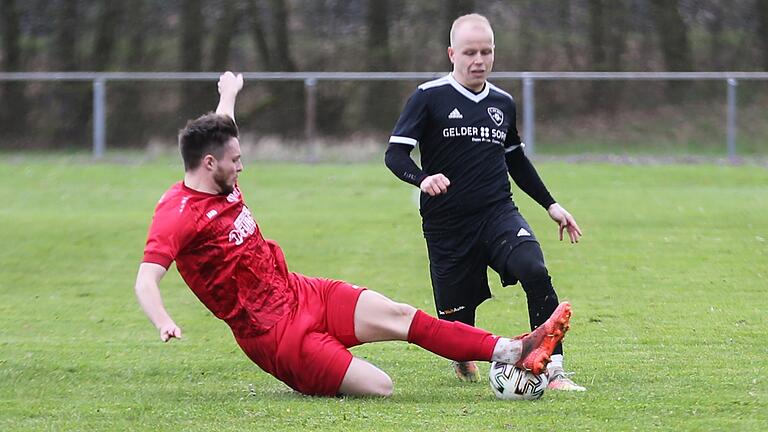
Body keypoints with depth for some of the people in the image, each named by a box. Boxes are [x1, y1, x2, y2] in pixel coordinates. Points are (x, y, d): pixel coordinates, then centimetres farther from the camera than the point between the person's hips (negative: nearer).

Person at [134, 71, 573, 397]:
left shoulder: (221, 185, 7)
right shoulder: (177, 215, -19)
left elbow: (219, 134, 30)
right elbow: (146, 280, -31)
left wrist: (230, 93, 50)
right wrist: (164, 323, -51)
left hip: (302, 293, 9)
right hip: (273, 332, -9)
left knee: (399, 314, -6)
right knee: (380, 388, -18)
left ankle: (511, 352, -8)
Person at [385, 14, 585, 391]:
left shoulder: (502, 103, 12)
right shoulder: (429, 97, -3)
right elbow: (395, 153, -9)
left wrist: (550, 204, 25)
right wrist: (422, 178, -29)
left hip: (498, 214, 3)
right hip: (447, 228, -3)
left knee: (534, 272, -28)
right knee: (456, 323, 0)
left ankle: (554, 370, -24)